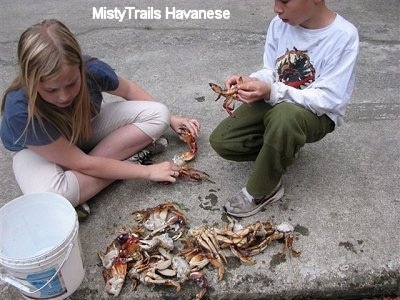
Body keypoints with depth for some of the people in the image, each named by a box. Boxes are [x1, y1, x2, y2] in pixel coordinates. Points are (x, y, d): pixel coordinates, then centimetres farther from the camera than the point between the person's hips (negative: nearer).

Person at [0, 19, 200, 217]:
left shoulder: (93, 70, -30)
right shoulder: (20, 111, -38)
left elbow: (128, 90, -4)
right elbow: (82, 164, -33)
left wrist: (169, 119, -5)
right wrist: (147, 171, -29)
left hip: (87, 128, 3)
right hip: (35, 149, -3)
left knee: (157, 114, -14)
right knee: (50, 198, -38)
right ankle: (129, 158, -18)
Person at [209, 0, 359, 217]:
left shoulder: (344, 36, -22)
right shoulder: (279, 24, -8)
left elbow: (328, 100, -23)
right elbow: (270, 72, 3)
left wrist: (272, 92, -33)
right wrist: (251, 81, -21)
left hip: (317, 114, -5)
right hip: (274, 101, 5)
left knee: (284, 115, -40)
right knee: (221, 141, -10)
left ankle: (261, 191, -16)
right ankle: (283, 148, 12)